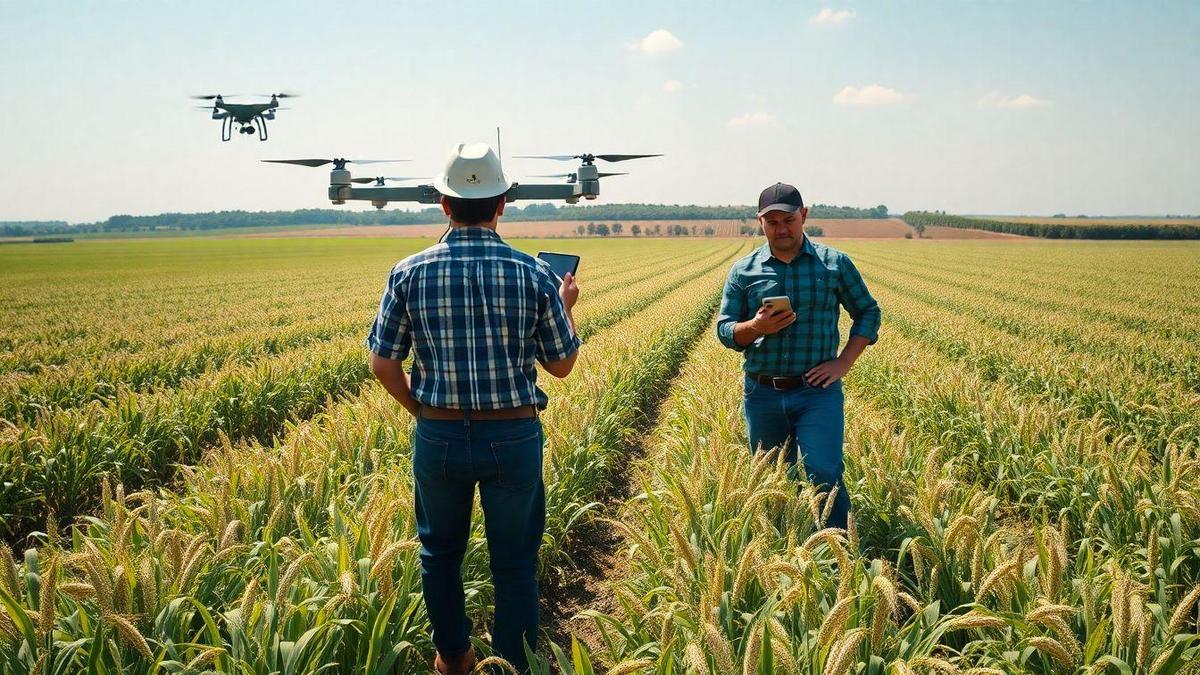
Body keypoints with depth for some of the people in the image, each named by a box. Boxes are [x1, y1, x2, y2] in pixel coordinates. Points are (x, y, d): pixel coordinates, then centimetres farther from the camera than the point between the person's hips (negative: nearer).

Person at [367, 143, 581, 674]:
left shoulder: (409, 273, -6)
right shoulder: (534, 274, -9)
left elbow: (383, 363, -3)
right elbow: (561, 365, -1)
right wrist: (566, 306, 16)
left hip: (438, 436, 2)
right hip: (514, 436, -1)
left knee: (441, 551, 23)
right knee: (515, 564, 12)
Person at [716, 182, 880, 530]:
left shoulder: (835, 263, 4)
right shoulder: (743, 271, 5)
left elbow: (868, 312, 12)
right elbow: (724, 330, 5)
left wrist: (843, 362, -1)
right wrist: (756, 326, -17)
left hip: (817, 390, -2)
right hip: (762, 394, 2)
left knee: (823, 474, -16)